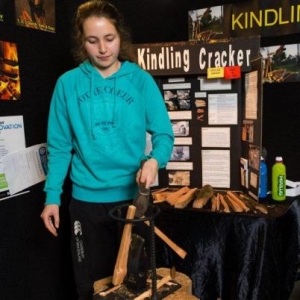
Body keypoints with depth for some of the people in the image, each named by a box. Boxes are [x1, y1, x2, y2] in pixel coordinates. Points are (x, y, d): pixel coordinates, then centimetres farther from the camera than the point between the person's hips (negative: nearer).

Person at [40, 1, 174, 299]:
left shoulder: (142, 80, -4)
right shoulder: (67, 83, -2)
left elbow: (163, 133, -4)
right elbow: (59, 146, 1)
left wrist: (154, 160, -24)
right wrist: (52, 195, -3)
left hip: (134, 196, 0)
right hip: (86, 199, 1)